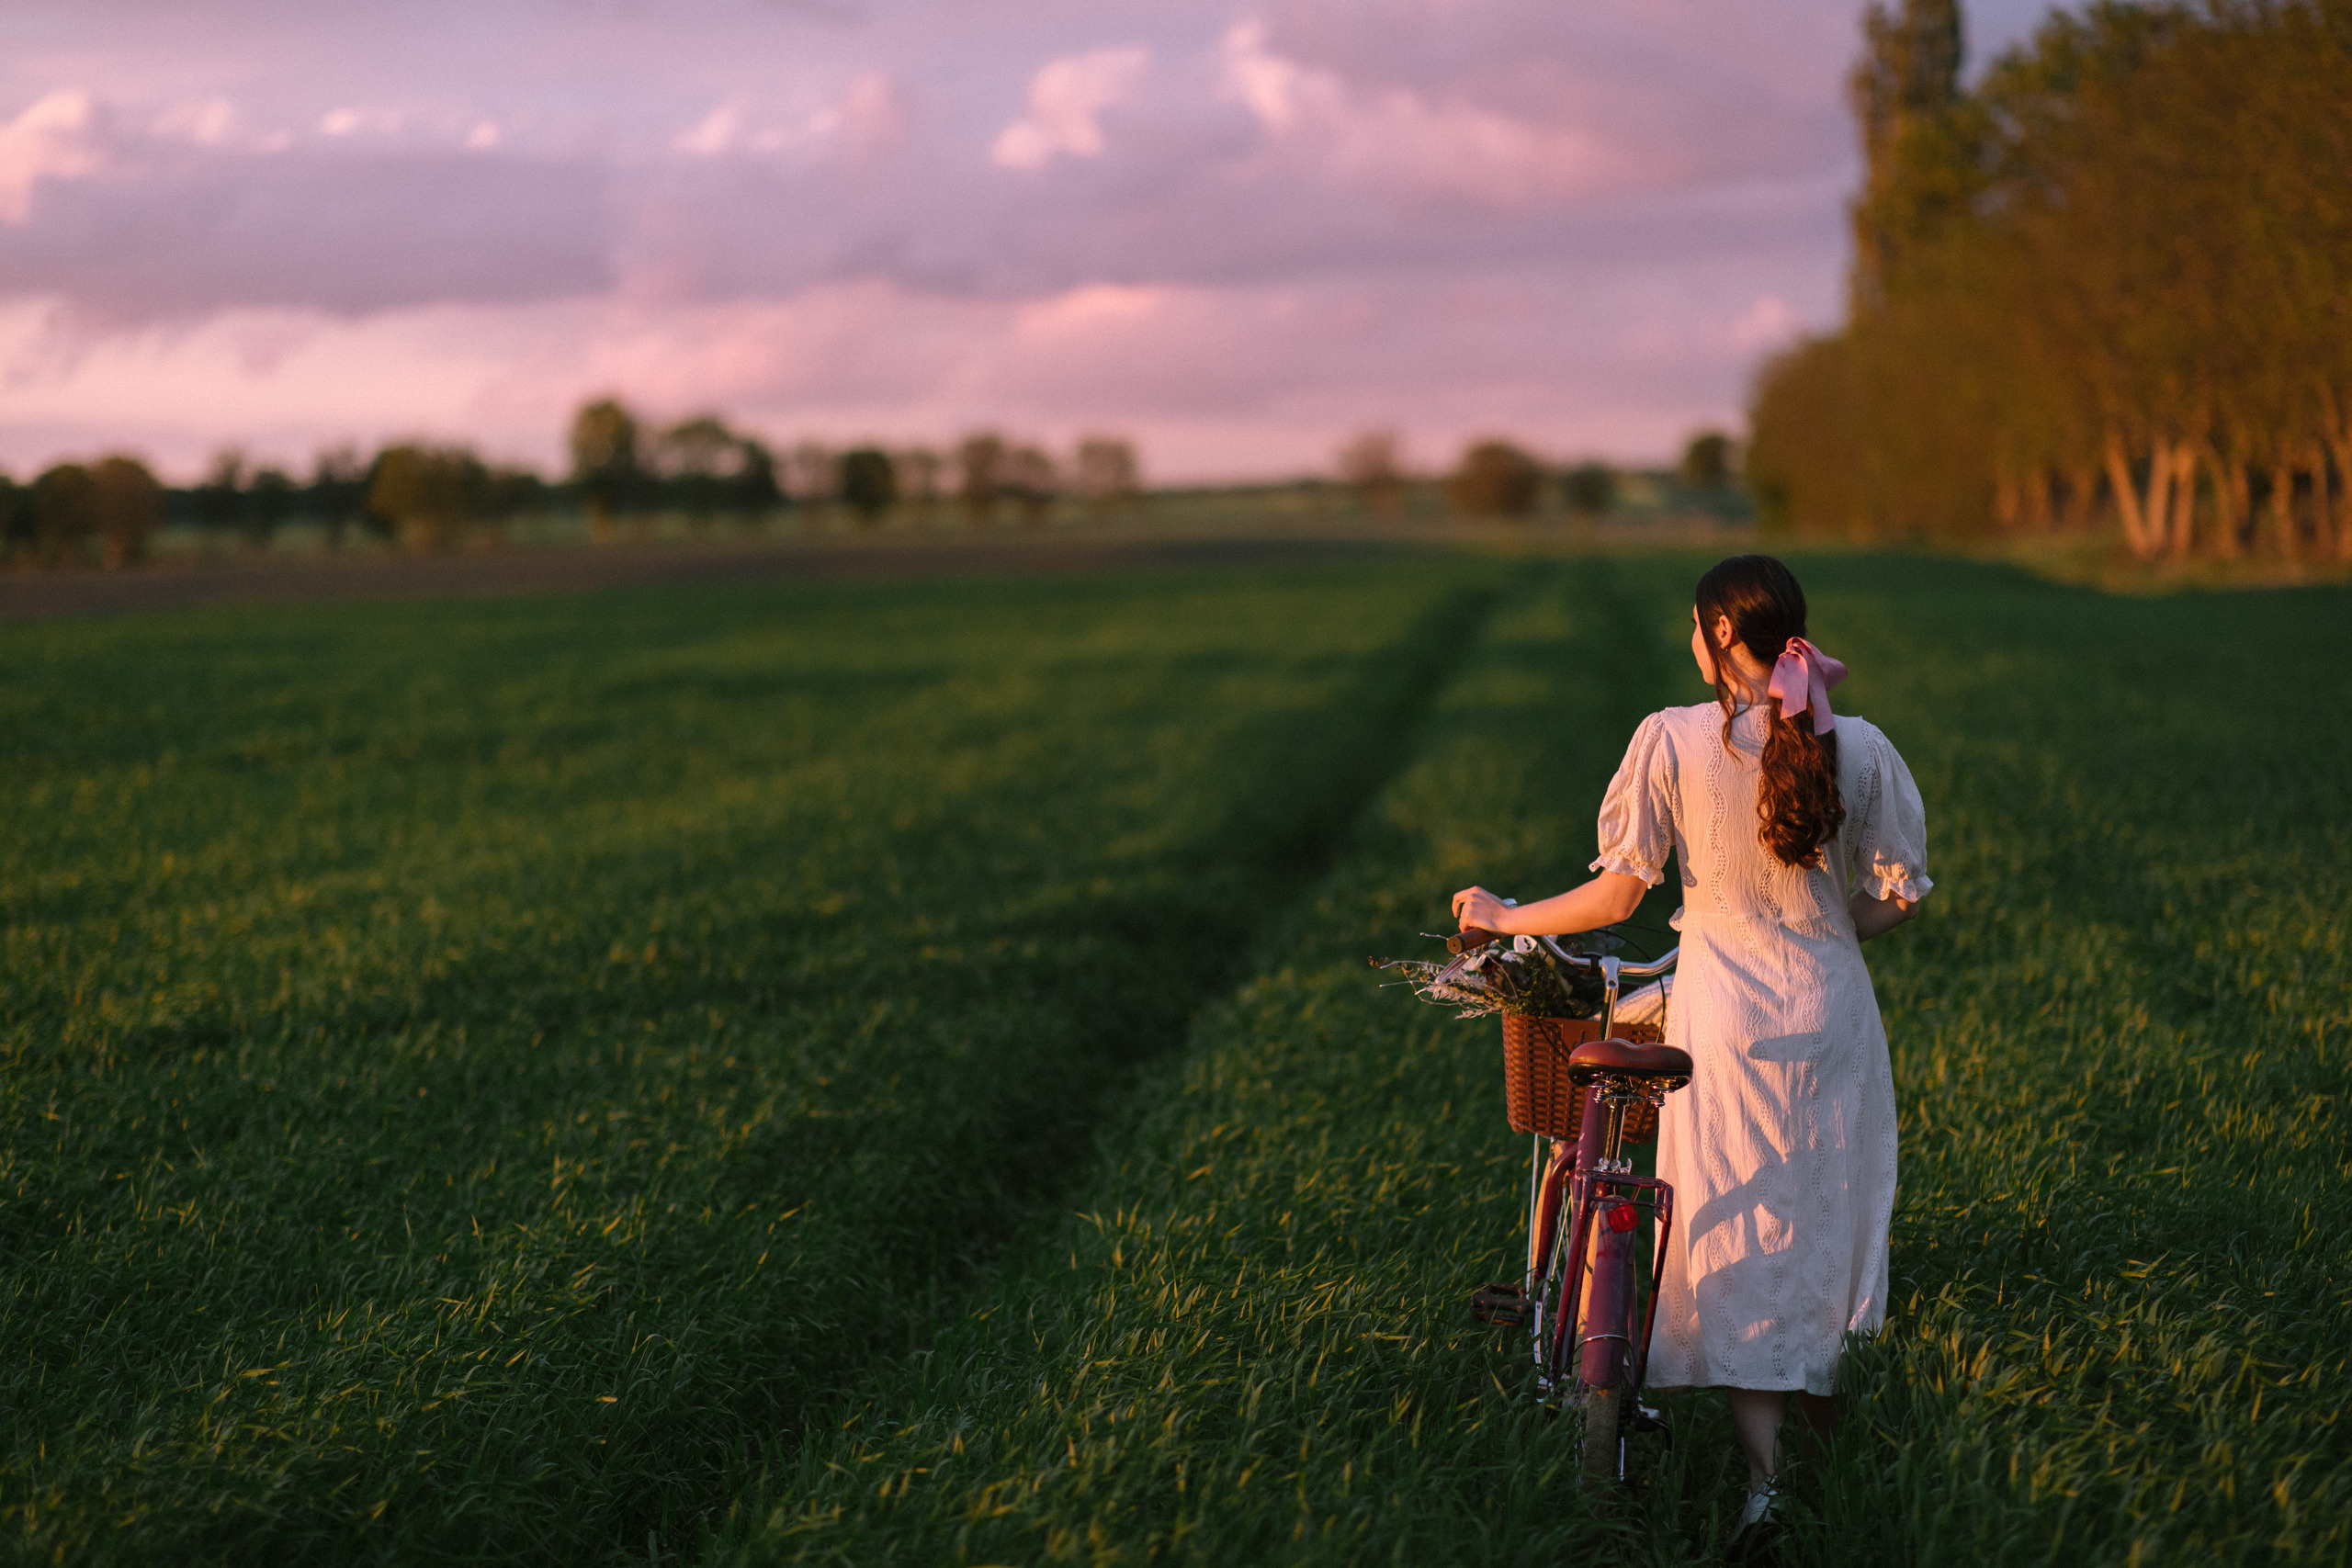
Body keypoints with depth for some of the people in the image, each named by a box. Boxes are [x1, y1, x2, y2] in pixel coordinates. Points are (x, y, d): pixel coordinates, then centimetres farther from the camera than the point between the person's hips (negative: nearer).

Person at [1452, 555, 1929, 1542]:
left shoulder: (1675, 739, -12)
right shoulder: (1859, 747, -4)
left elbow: (1620, 894, -11)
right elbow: (1900, 897, 1)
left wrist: (1505, 917, 3)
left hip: (1723, 1015, -2)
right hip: (1833, 1014, 2)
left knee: (1733, 1229, 5)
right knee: (1823, 1202, 22)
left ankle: (1763, 1465, -2)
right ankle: (1817, 1380, 41)